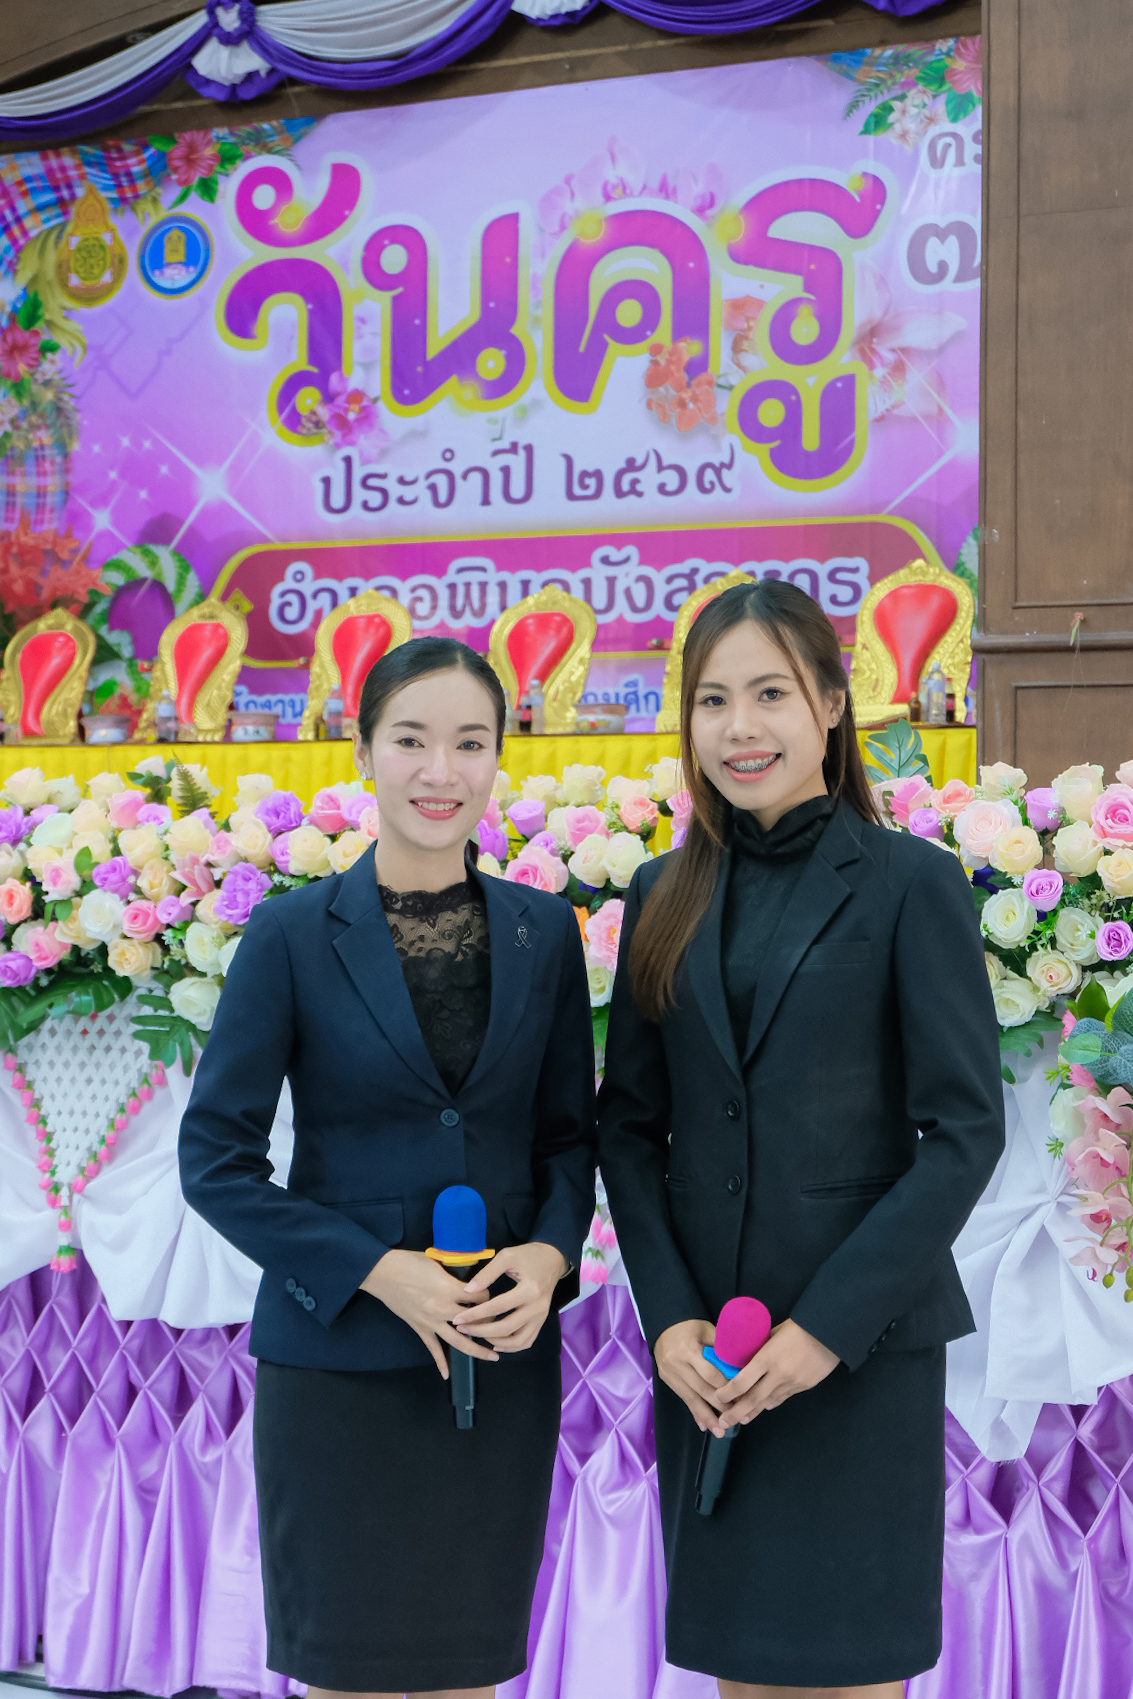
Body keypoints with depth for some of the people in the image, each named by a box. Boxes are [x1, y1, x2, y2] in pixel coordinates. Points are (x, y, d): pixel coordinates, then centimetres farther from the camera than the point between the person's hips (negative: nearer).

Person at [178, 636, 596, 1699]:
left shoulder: (543, 932, 4)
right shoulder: (293, 935, -6)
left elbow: (568, 1135, 11)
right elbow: (214, 1161, -6)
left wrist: (552, 1255, -10)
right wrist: (375, 1271, -16)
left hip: (505, 1357, 3)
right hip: (341, 1360, -2)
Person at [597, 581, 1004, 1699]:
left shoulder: (910, 883, -5)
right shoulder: (666, 897, 8)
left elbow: (965, 1131, -9)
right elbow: (628, 1123, 8)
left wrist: (831, 1325, -14)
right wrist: (669, 1316, -5)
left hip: (864, 1345, -4)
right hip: (705, 1350, 4)